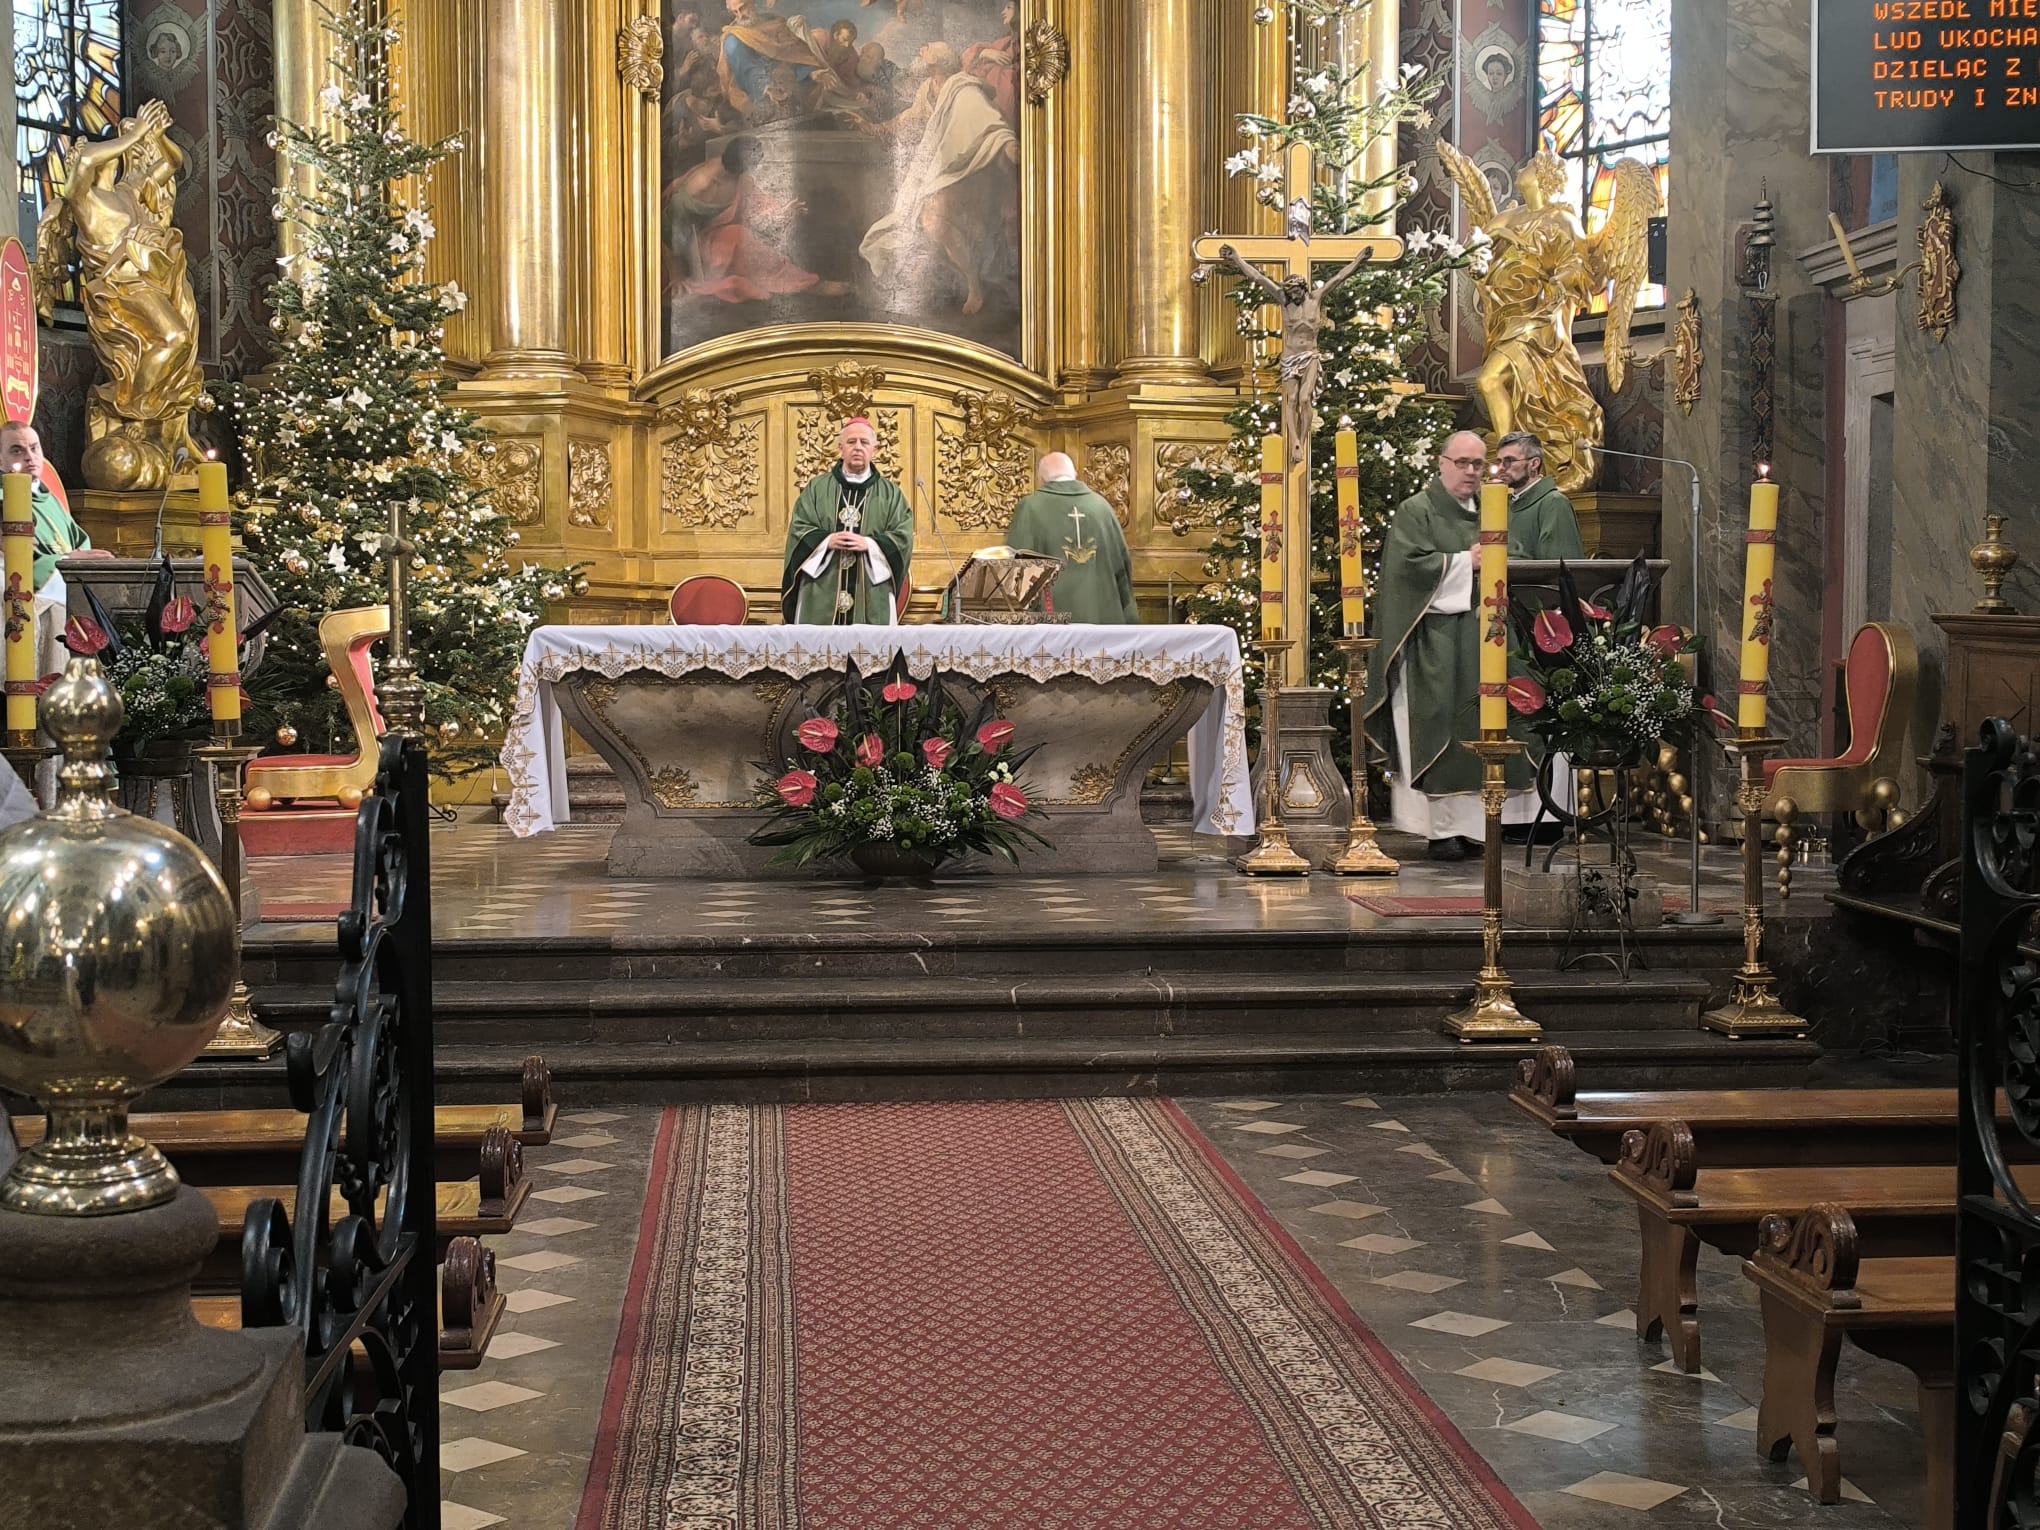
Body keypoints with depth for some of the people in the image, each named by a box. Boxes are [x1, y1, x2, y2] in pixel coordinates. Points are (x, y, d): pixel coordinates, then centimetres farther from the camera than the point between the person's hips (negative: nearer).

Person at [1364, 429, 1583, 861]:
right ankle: (1441, 827, -7)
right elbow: (1410, 565, -13)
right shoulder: (1415, 512, 1)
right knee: (1441, 727, -8)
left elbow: (1523, 559, 13)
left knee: (1483, 727, 1)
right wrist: (1466, 562, -12)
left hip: (1484, 639, 6)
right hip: (1436, 642, -5)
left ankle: (1475, 822, 6)